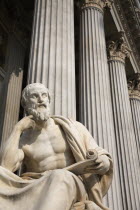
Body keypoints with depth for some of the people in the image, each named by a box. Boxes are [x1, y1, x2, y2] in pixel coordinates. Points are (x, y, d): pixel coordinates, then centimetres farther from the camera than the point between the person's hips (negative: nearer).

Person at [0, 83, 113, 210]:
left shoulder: (73, 128, 10)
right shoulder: (21, 141, 13)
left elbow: (104, 162, 6)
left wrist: (104, 163, -20)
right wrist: (17, 129, -1)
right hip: (40, 196, 2)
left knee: (59, 177, -39)